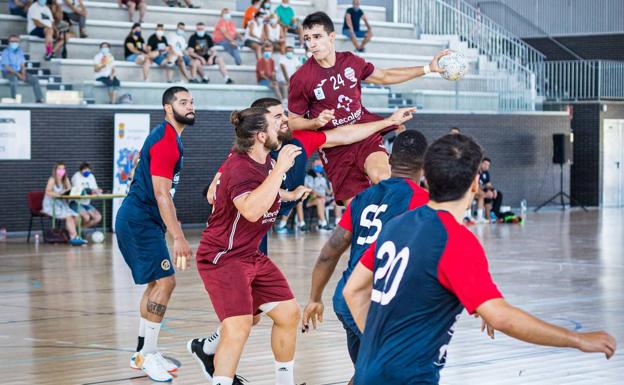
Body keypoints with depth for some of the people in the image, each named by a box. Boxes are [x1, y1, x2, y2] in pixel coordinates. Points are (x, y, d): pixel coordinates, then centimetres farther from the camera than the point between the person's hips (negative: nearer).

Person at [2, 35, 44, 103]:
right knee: (13, 78, -40)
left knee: (34, 79, -11)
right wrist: (18, 74, -21)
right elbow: (7, 67, -15)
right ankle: (14, 99, -35)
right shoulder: (6, 52, -9)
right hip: (8, 72, -6)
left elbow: (22, 65, 8)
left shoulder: (20, 51, 8)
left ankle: (39, 99, -12)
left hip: (19, 72, 6)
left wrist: (23, 74, -12)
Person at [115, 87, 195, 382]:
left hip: (144, 220, 11)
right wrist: (178, 238, -29)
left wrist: (171, 223, 28)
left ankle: (143, 352, 20)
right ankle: (147, 356, -9)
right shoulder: (165, 141, -18)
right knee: (165, 281, -13)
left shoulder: (171, 138, 14)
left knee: (156, 282, 14)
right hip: (139, 221, -11)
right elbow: (161, 194, -25)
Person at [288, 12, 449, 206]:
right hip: (335, 146, -2)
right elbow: (293, 121, 1)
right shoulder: (301, 78, -9)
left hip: (365, 133, 2)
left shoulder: (351, 61, 2)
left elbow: (384, 76, 18)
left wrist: (428, 68, 16)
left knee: (382, 177, -30)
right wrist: (316, 122, -20)